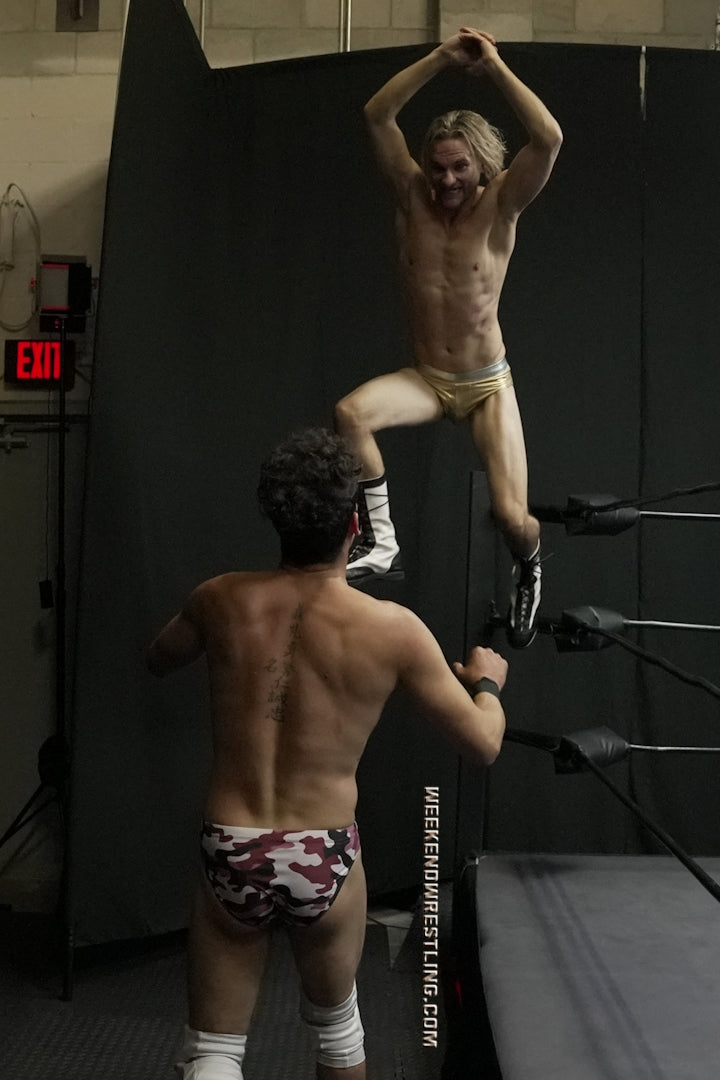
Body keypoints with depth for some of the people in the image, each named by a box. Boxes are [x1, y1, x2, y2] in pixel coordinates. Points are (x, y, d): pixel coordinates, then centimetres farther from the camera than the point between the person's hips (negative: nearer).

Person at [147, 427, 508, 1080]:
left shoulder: (221, 601, -5)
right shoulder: (393, 629, -11)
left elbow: (158, 661, 18)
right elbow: (484, 745, -3)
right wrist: (487, 683, 18)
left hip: (231, 853, 1)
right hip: (324, 859, 0)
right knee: (335, 1022, 27)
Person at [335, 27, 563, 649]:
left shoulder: (500, 206, -10)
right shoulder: (413, 197, -4)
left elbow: (550, 138, -27)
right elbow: (376, 116, -13)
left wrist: (494, 66, -21)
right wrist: (442, 58, -17)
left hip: (488, 386, -2)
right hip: (425, 380, 2)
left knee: (512, 515, -13)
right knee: (351, 413, -30)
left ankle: (528, 571, 27)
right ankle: (382, 543, -14)